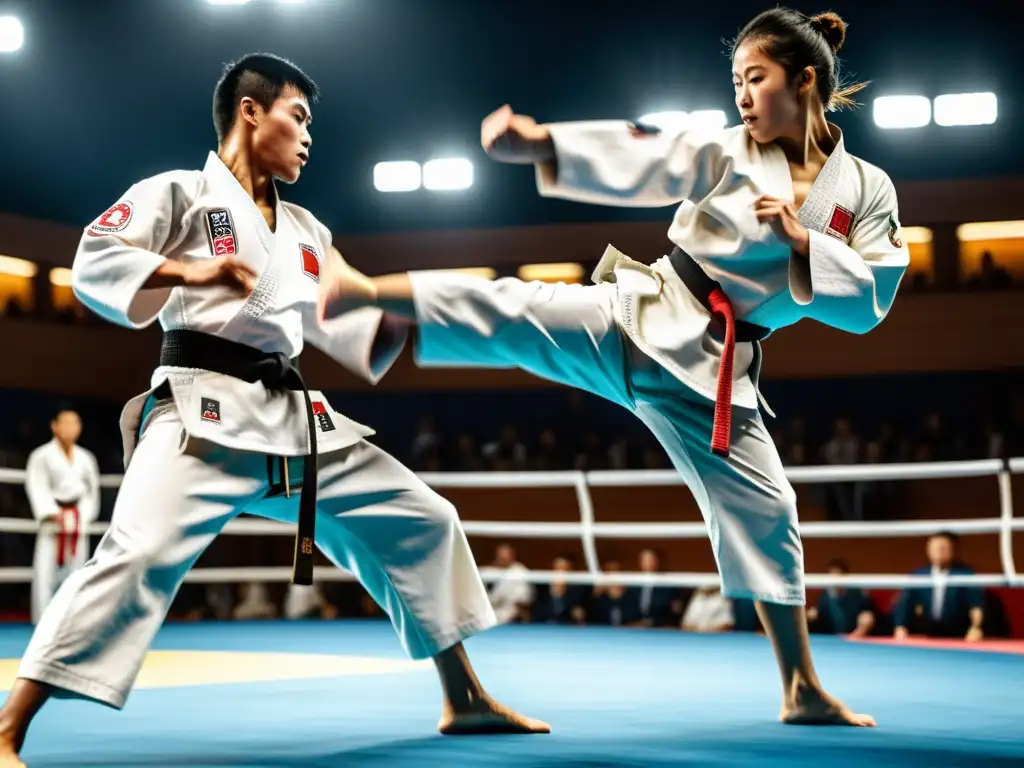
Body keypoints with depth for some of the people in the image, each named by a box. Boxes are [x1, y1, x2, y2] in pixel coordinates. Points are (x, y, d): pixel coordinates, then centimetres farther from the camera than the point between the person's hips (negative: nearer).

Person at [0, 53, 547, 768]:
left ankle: (465, 698, 21)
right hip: (204, 408, -7)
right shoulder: (180, 193, 3)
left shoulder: (306, 230, 23)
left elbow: (356, 330, 25)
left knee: (423, 521, 9)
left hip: (296, 417, 8)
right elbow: (93, 264, -10)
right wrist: (191, 272, -24)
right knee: (140, 554, -27)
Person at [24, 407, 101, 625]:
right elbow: (37, 488, -11)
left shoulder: (86, 458, 9)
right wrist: (53, 513, -21)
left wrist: (84, 515, 2)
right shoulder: (41, 456, -5)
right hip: (52, 523, -4)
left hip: (78, 523, 4)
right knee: (45, 573, -10)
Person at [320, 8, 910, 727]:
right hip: (644, 315, -1)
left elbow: (869, 303, -2)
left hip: (716, 370, 1)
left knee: (763, 510, 3)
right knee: (515, 314, -23)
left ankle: (803, 690, 15)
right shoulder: (724, 149, -1)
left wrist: (802, 241, -16)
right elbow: (633, 162, -13)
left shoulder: (866, 190, 2)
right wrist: (541, 143, -28)